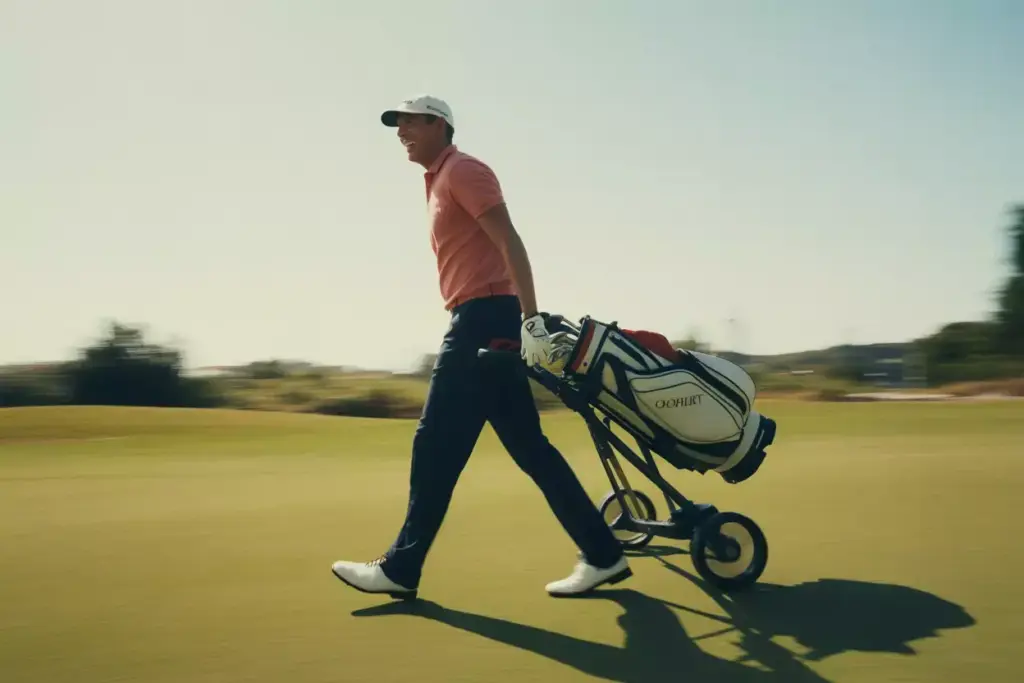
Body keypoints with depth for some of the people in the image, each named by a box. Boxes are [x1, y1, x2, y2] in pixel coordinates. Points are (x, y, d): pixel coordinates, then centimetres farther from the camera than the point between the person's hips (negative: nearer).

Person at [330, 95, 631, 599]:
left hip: (483, 318, -10)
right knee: (529, 448, 7)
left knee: (435, 447, -5)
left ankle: (400, 568, 4)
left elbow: (510, 244, -15)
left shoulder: (462, 170, -5)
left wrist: (530, 319, -24)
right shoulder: (441, 181, 25)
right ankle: (602, 556, 10)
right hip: (481, 322, 10)